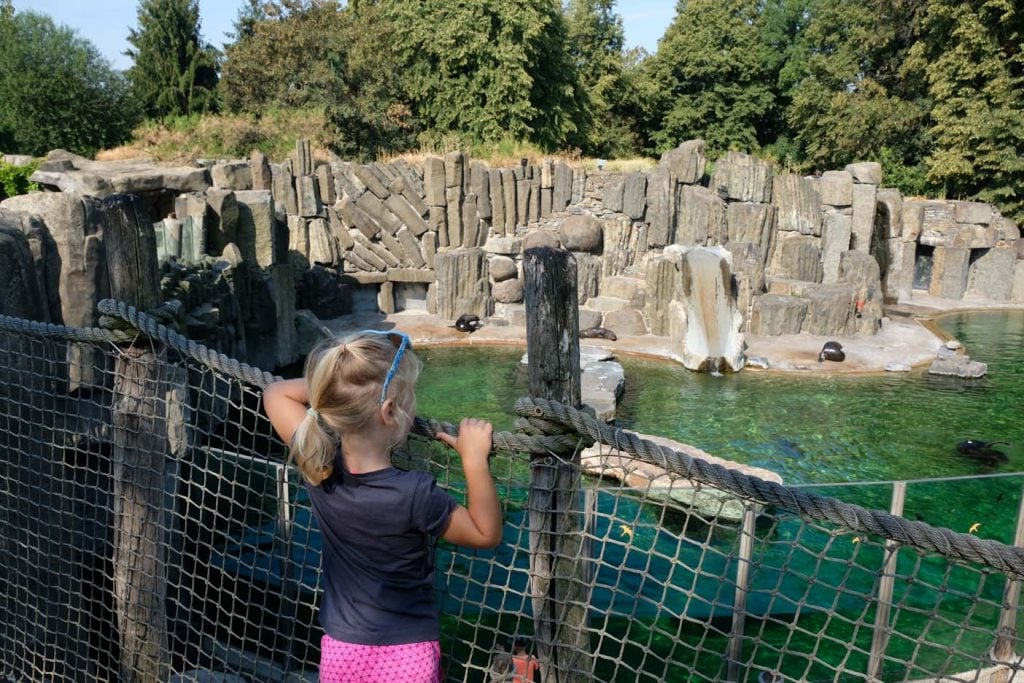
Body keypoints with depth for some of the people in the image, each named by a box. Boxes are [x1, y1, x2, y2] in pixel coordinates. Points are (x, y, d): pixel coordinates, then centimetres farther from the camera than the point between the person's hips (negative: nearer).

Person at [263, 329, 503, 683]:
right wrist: (475, 459, -15)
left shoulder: (317, 465, -16)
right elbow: (487, 533, -12)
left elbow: (276, 393, 2)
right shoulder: (413, 494, -29)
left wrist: (333, 384, -3)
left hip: (341, 650, 4)